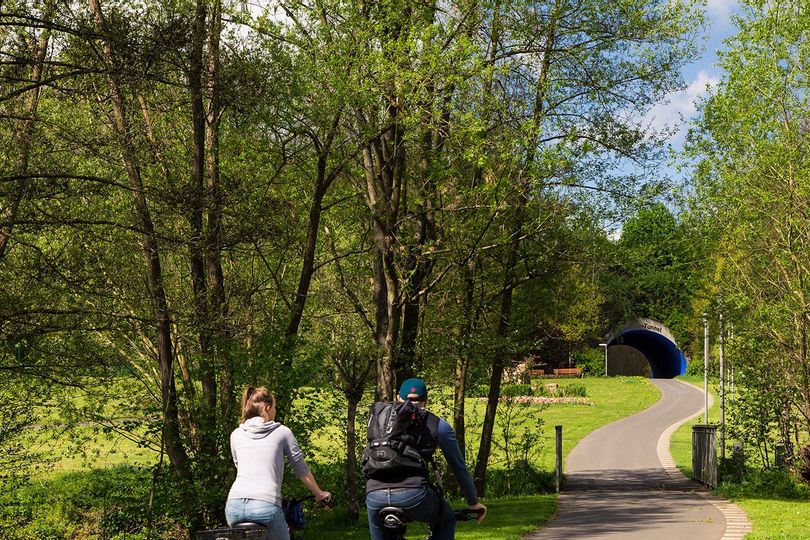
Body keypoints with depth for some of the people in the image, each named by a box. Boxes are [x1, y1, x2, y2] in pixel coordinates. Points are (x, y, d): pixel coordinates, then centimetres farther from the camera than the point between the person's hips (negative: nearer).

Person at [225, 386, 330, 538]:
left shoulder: (236, 434, 18)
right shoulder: (282, 432, 9)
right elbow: (301, 469, 16)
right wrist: (319, 493, 32)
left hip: (234, 505, 3)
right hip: (266, 506, -3)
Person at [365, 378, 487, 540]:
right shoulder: (437, 425, 17)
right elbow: (459, 466, 23)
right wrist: (473, 502, 35)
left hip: (374, 496, 2)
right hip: (413, 494, -2)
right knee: (446, 520, 27)